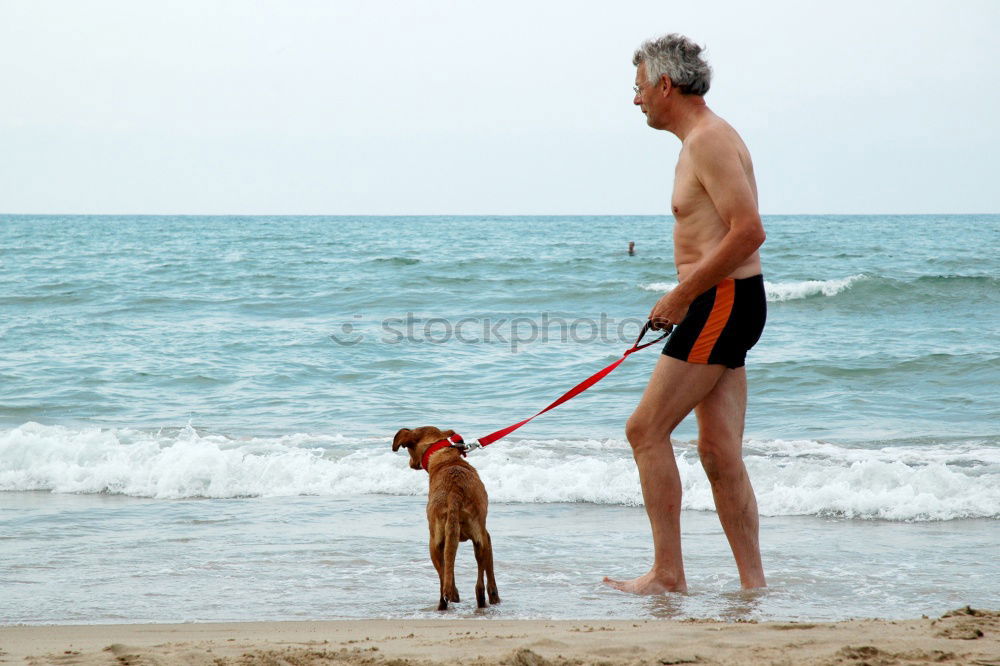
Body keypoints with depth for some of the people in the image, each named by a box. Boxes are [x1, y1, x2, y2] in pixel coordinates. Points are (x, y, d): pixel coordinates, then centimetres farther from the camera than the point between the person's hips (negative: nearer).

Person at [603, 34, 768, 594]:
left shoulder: (710, 140, -13)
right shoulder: (702, 140, 19)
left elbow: (748, 231, -22)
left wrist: (681, 295, -17)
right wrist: (682, 300, 17)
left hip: (724, 301, -10)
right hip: (723, 303, 10)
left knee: (646, 429, -7)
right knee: (720, 453, 8)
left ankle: (668, 574, -3)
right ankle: (753, 581, 10)